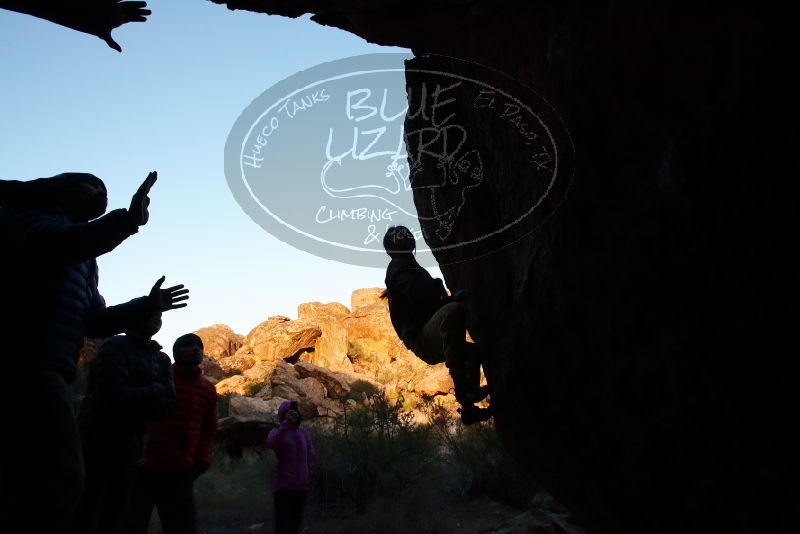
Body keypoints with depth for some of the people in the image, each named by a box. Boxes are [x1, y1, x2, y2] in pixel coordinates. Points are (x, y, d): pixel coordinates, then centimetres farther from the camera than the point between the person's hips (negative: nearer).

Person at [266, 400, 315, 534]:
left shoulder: (302, 432, 9)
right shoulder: (277, 431, -5)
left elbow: (310, 453, 13)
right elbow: (271, 443, -28)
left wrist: (309, 474, 4)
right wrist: (286, 423, -32)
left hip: (302, 485, 5)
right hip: (284, 485, -5)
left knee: (296, 520, 13)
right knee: (282, 522, -5)